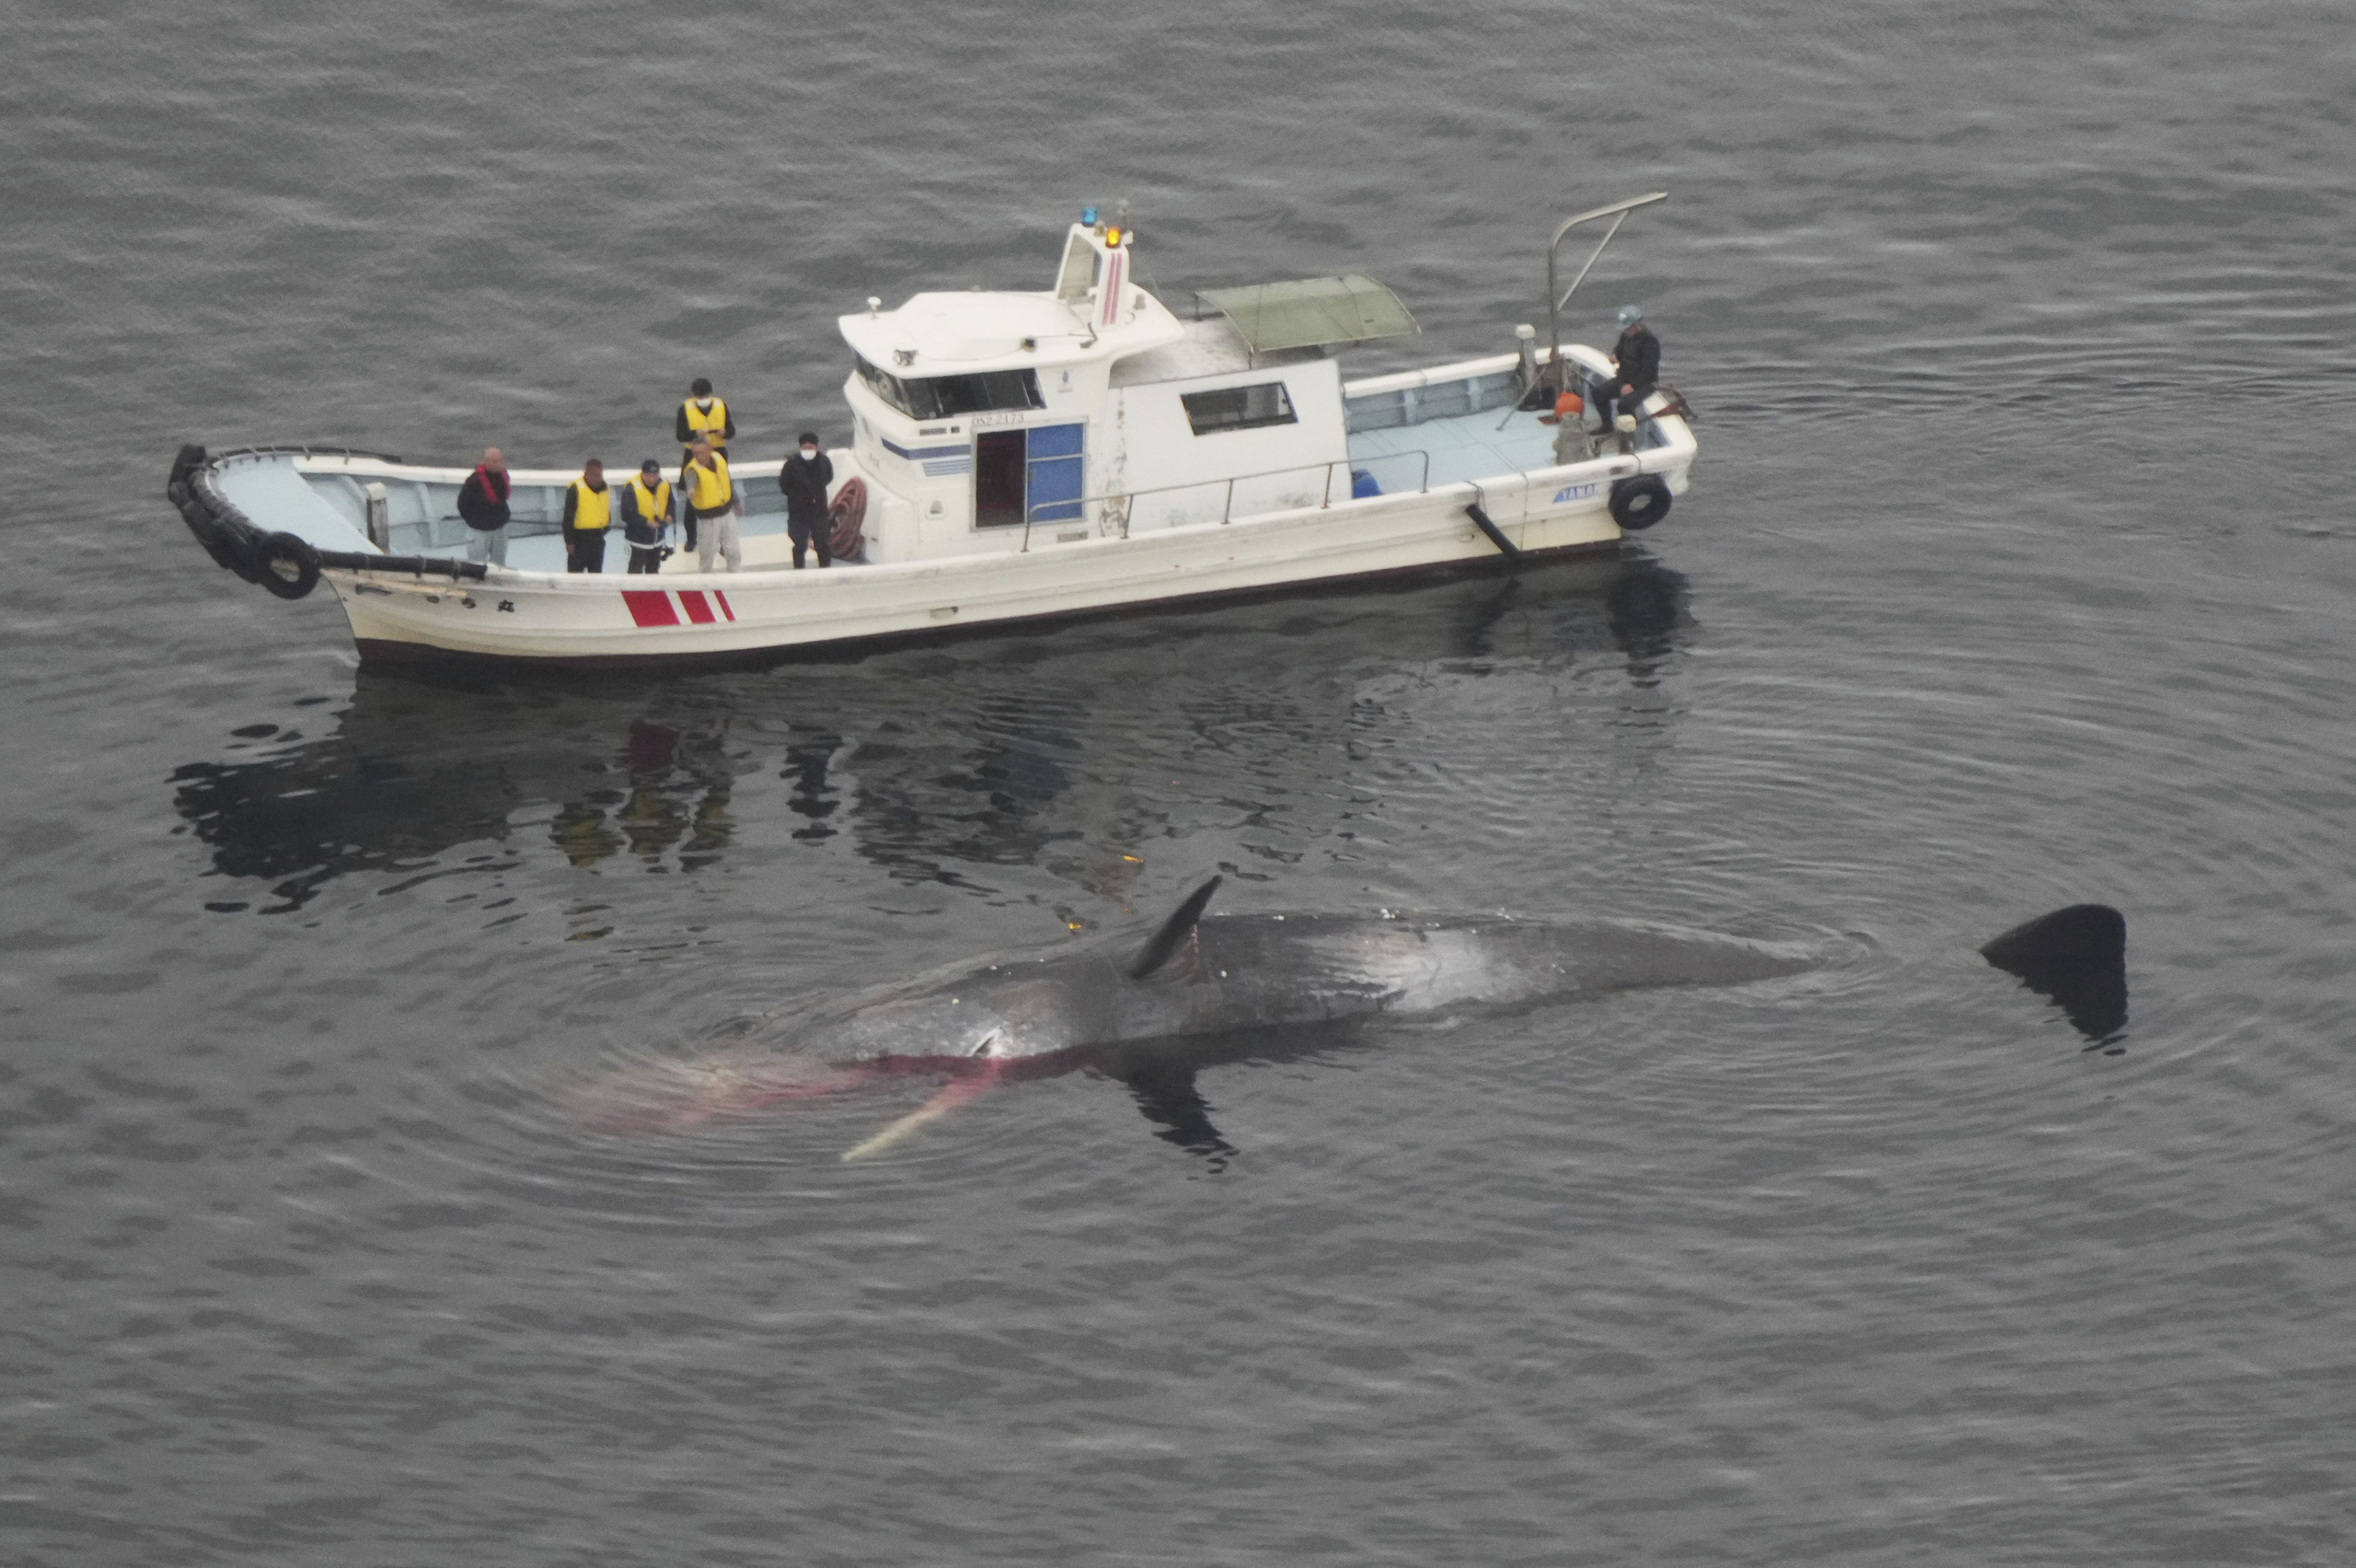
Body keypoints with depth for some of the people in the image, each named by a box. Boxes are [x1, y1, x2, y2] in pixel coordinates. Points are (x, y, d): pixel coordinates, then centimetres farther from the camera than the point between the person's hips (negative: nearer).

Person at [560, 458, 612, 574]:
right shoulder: (576, 489, -14)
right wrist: (569, 542, -14)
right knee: (575, 572, -3)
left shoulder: (605, 489, 7)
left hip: (598, 538, 6)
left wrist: (606, 528, 3)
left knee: (596, 573, 12)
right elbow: (568, 517, -13)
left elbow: (608, 512, 21)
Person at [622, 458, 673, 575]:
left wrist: (668, 516, -10)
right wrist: (647, 522, -30)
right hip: (638, 537, -6)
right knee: (636, 569, -5)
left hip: (657, 536, 6)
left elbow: (670, 504, 12)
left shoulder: (665, 486, -5)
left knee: (654, 569, 21)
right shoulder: (632, 488, -24)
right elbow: (627, 515, -23)